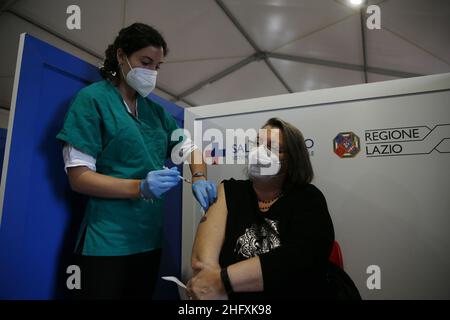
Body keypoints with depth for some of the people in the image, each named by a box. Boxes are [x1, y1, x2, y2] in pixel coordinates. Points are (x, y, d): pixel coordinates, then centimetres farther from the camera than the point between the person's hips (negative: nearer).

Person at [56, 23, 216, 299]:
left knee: (143, 294, 18)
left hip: (150, 237, 6)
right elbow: (79, 176, -13)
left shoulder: (155, 109, 10)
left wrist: (199, 179, -8)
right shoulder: (92, 98, -8)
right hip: (107, 240, -6)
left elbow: (190, 148, 13)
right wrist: (140, 187, -27)